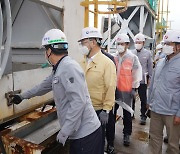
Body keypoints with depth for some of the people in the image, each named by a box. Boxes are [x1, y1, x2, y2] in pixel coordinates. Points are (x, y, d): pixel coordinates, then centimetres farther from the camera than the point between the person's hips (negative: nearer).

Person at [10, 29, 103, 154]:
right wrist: (23, 96, 38)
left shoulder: (69, 67, -20)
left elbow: (78, 102, -27)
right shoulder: (59, 69, 12)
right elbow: (45, 85, 27)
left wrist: (64, 132, -20)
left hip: (86, 134, -9)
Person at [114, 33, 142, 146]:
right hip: (114, 89, 3)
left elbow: (137, 73, -4)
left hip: (127, 90, -3)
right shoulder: (114, 57, 1)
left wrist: (133, 88, -4)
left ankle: (127, 134, 25)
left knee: (127, 112, 9)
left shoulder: (133, 57, -7)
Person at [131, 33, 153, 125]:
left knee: (143, 99, 6)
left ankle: (143, 116, 19)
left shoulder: (147, 53, -1)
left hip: (143, 80, -1)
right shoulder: (131, 53, 1)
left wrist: (149, 78, 0)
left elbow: (150, 67, 3)